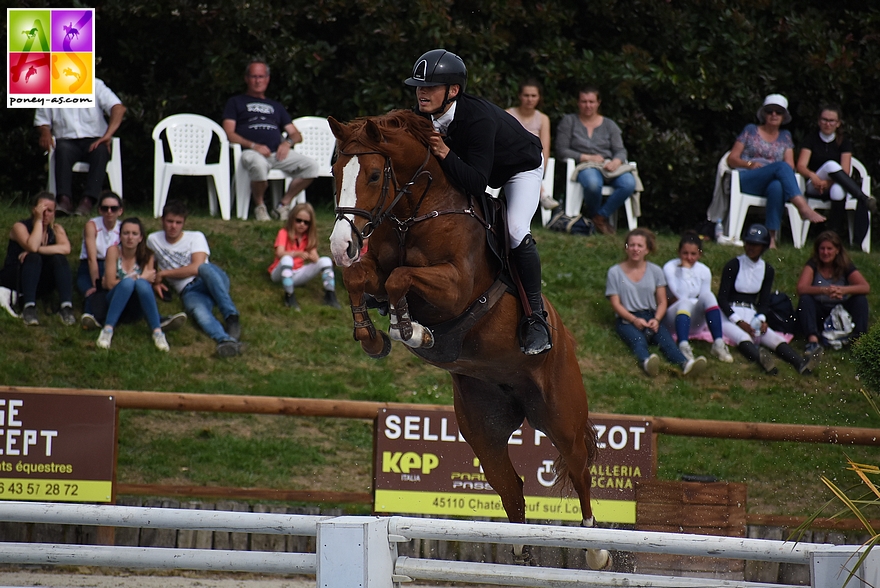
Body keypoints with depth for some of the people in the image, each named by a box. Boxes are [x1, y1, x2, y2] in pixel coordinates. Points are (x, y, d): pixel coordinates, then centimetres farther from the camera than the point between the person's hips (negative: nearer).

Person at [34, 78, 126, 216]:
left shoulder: (95, 86, 6)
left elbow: (118, 108, -6)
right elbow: (41, 120, 17)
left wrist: (108, 135, -21)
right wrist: (45, 132, -8)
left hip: (94, 139, -1)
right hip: (67, 141, 1)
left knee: (100, 150, -36)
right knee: (63, 149, -35)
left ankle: (88, 201, -46)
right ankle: (65, 200, -48)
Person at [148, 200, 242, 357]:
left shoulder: (196, 237, 7)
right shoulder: (153, 240, 16)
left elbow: (197, 267, -7)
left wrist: (163, 274, -5)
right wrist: (155, 282, 7)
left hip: (211, 281, -1)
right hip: (189, 291, 1)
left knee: (205, 268, -40)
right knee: (199, 312, -37)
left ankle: (232, 319, -48)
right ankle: (226, 340, -67)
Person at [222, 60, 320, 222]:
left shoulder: (276, 106, 32)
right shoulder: (236, 102, 19)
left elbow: (296, 135, 25)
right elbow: (229, 133, 4)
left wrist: (288, 142, -1)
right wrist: (253, 146, -12)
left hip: (277, 152, 4)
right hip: (251, 152, -4)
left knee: (311, 166, -21)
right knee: (258, 165, -41)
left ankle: (284, 204, -6)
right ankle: (259, 206, -14)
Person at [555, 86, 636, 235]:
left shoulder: (609, 125, 19)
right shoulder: (569, 121, 11)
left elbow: (620, 150, 10)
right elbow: (561, 151, 2)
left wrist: (616, 161, -14)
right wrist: (588, 157, -8)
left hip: (608, 166, 3)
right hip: (585, 167, -3)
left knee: (629, 183, -31)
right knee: (592, 183, -42)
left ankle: (601, 215, -12)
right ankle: (593, 212, -9)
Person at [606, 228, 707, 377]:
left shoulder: (655, 271, 13)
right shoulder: (615, 272, 6)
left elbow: (662, 302, 10)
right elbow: (616, 304, 0)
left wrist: (656, 319, -12)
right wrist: (634, 320, -17)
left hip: (651, 318, 3)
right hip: (627, 320, -3)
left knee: (666, 339, -30)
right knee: (638, 340, -37)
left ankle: (685, 363, -60)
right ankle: (646, 362, -72)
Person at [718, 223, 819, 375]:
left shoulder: (767, 270, 11)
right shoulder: (733, 266, -3)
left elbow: (764, 301, 12)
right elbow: (722, 298, -6)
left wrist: (761, 320, -10)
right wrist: (739, 322, -17)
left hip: (751, 316, 4)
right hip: (729, 315, -4)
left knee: (775, 338, -26)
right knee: (743, 337, -38)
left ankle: (800, 364, -52)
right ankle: (761, 359, -68)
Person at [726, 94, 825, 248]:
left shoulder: (785, 136, 22)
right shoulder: (750, 131, 15)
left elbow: (790, 165, 13)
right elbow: (731, 159, 10)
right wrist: (750, 164, -10)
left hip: (771, 182, 2)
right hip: (747, 181, -2)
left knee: (777, 186, -41)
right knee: (781, 166, -34)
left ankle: (772, 237, -48)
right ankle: (803, 207, -53)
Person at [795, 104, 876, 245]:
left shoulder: (844, 143, 10)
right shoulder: (811, 139, 9)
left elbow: (845, 171, -4)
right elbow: (801, 166, -5)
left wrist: (829, 183, -24)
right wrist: (812, 176, -29)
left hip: (835, 186, 1)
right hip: (814, 188, -1)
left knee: (838, 190, -38)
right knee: (831, 164, -33)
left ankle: (835, 232, -36)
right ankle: (865, 200, -46)